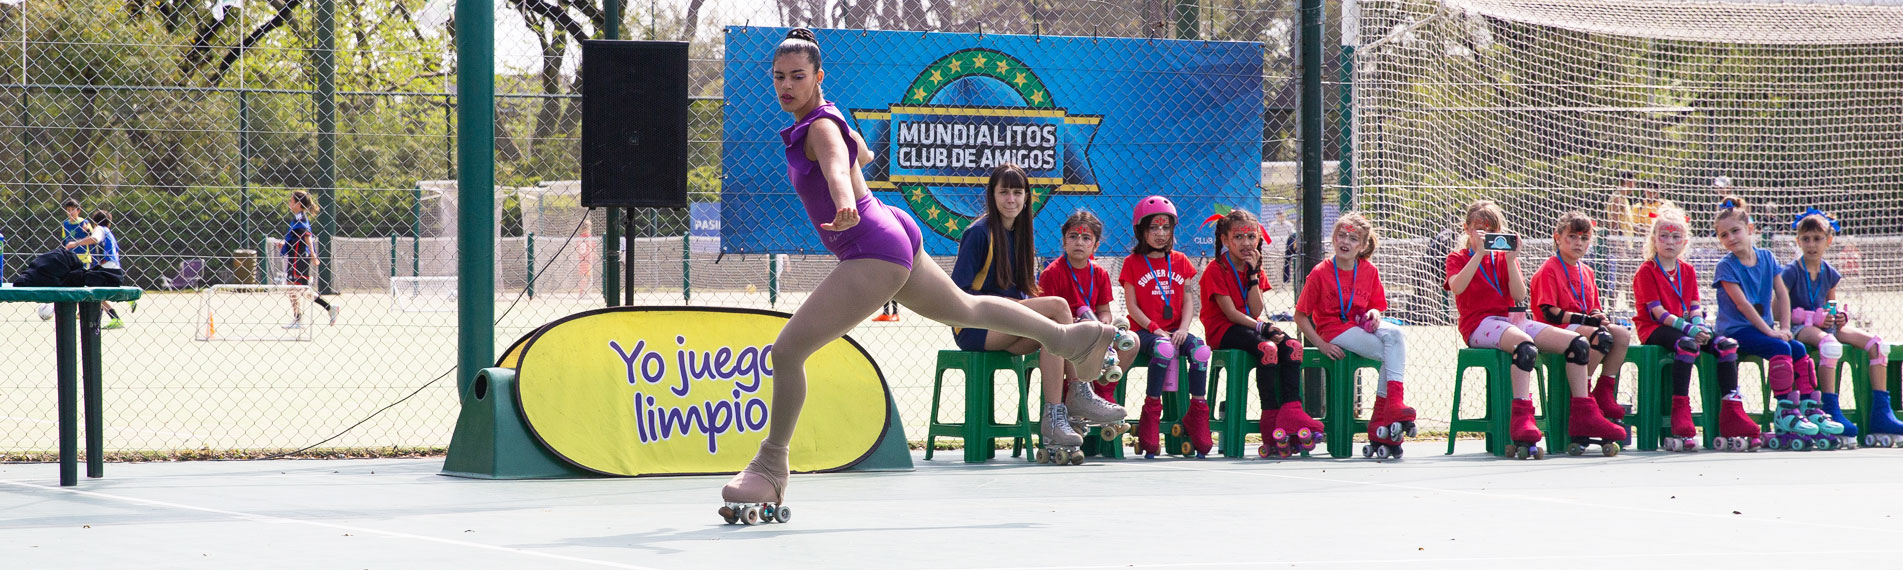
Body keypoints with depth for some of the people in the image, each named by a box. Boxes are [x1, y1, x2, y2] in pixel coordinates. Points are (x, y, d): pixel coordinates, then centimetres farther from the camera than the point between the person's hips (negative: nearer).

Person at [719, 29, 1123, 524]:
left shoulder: (821, 127, -20)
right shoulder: (820, 121, 8)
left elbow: (838, 166, -43)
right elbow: (861, 154, 29)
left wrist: (845, 205, -63)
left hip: (873, 254, -11)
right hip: (894, 235, 11)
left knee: (787, 351, -11)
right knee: (965, 308, 32)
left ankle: (771, 467, -1)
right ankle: (1073, 337, 48)